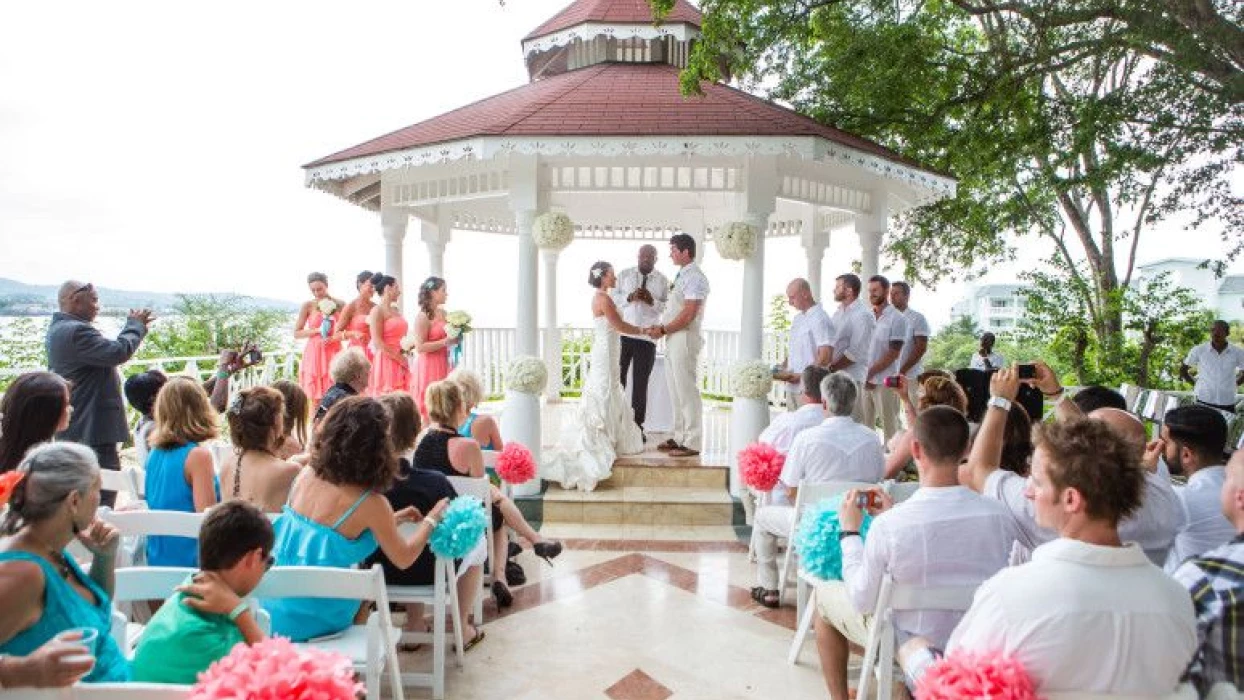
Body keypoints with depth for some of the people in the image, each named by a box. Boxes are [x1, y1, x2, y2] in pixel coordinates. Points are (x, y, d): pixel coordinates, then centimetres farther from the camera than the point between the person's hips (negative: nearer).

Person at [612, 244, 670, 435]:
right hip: (622, 335, 1)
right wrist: (629, 297, -15)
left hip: (647, 338, -1)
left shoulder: (663, 281, 6)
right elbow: (612, 297, 1)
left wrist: (652, 301, -15)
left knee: (640, 383, 5)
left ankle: (637, 426, 14)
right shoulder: (624, 275, 8)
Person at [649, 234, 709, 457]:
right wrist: (661, 328, 7)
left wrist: (663, 330, -14)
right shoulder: (682, 276, 16)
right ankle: (680, 437, 22)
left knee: (687, 391, -5)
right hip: (674, 339, 10)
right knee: (675, 390, 13)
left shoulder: (694, 277, -14)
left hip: (685, 339, -10)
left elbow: (688, 315, -20)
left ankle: (692, 443, 2)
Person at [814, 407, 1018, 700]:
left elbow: (861, 600, -17)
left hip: (908, 645, -4)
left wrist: (849, 532, -7)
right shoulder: (999, 516, -19)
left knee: (824, 592, 21)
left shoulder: (889, 524, -31)